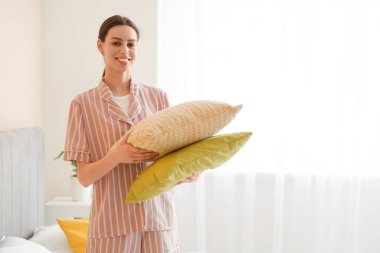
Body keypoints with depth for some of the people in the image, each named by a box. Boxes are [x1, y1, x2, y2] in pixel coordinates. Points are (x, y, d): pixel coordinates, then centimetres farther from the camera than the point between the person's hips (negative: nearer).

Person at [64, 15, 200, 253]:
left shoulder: (158, 97, 4)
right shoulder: (84, 103, -2)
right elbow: (84, 176, -4)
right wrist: (116, 156, -22)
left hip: (159, 218, 2)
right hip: (113, 222, -1)